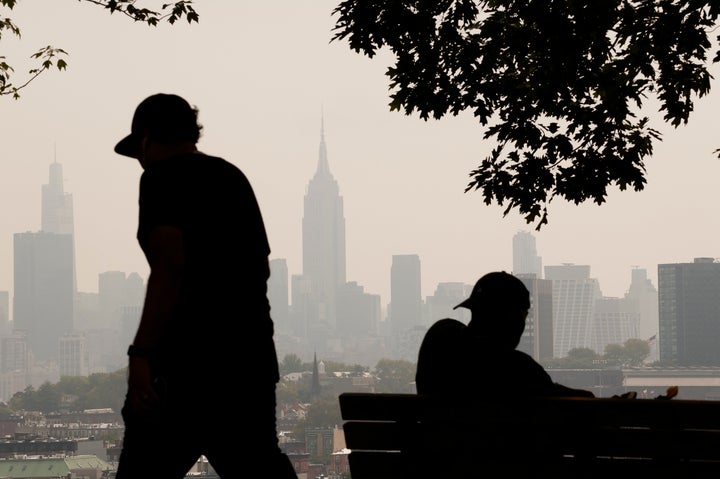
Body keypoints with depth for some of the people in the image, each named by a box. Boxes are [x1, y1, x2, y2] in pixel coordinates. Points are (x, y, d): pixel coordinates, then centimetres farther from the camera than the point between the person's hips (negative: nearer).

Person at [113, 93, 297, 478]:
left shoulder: (163, 177, -6)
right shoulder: (232, 176, 17)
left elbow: (170, 265, -18)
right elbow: (262, 265, 21)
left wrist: (141, 353, -21)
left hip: (191, 352, -8)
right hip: (250, 349, 8)